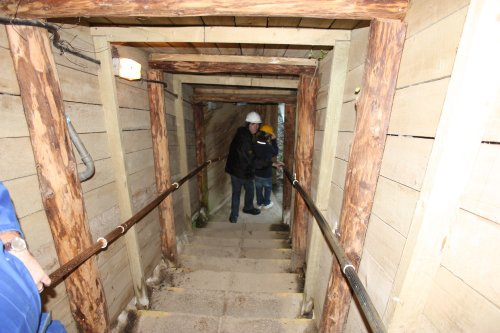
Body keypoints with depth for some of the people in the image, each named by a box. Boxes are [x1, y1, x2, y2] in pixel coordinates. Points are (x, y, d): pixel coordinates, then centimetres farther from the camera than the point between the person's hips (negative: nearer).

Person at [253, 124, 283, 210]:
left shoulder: (254, 145, -13)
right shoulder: (268, 147, -25)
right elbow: (275, 152, -4)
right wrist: (274, 140, -4)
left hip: (256, 172, 4)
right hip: (266, 173, -3)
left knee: (258, 188, 21)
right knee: (268, 188, 20)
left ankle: (260, 203, 35)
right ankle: (267, 203, 32)